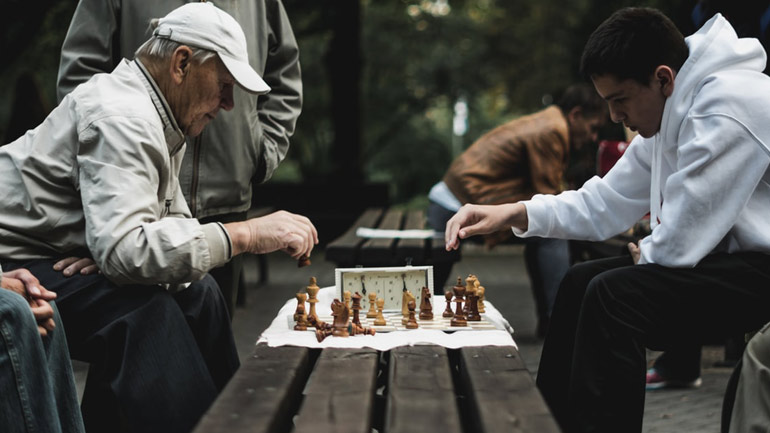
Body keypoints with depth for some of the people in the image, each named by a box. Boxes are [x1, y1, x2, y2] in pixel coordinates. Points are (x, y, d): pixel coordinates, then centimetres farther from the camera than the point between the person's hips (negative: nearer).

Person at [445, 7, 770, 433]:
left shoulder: (726, 106, -24)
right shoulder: (670, 115, 9)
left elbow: (680, 244, -26)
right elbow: (605, 203, 14)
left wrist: (643, 255, -3)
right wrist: (513, 214, 2)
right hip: (728, 255, 11)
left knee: (614, 295, -23)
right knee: (580, 281, 11)